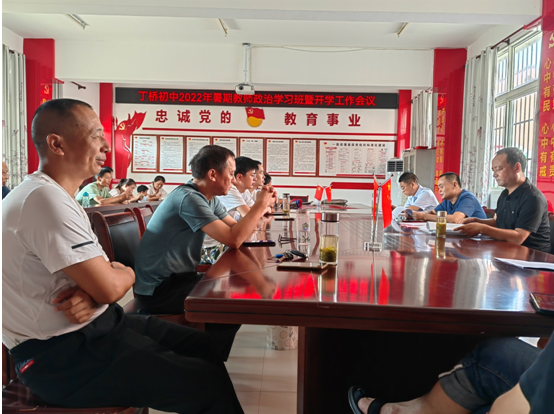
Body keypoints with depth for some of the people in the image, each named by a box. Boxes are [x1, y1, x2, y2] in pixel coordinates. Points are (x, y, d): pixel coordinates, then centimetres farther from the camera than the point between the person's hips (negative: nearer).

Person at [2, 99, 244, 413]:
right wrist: (127, 273, -2)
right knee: (207, 384, -13)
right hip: (61, 355, -10)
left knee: (203, 346, 12)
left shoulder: (59, 196, 11)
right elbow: (111, 288, -25)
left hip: (92, 325, 10)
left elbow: (101, 274, 8)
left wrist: (90, 295, -15)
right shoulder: (45, 200, -23)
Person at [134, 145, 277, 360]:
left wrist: (260, 206, -6)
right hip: (158, 289, -9)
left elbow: (238, 230, 7)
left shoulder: (211, 199, 6)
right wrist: (260, 205, -18)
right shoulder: (189, 198, -23)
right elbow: (233, 240, -29)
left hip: (177, 277, 9)